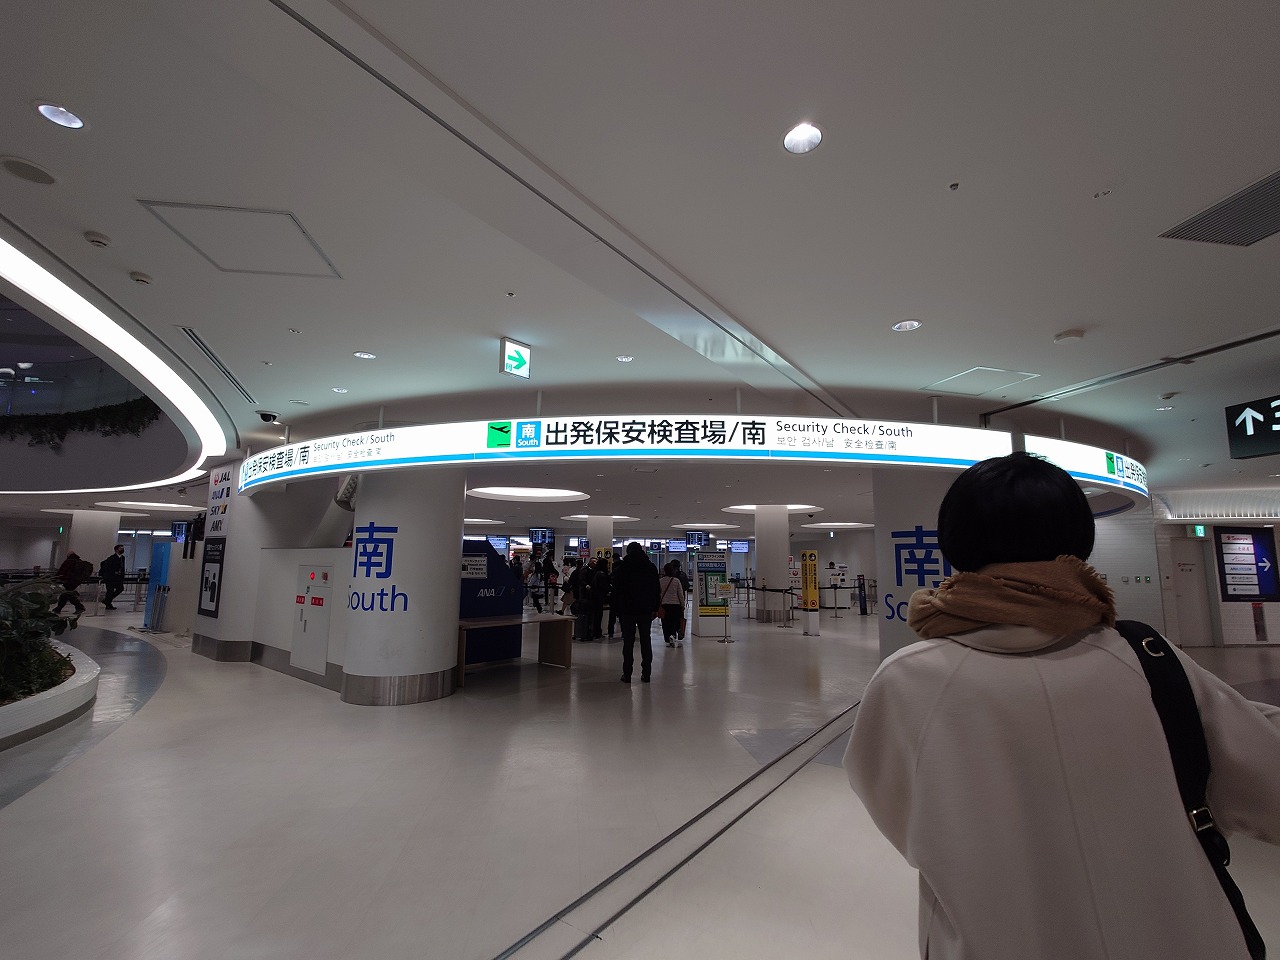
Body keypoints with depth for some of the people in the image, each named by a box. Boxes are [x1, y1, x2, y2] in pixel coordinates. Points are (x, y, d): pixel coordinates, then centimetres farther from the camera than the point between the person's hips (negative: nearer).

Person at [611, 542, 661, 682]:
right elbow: (657, 590, 6)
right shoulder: (651, 567, 6)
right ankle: (646, 674, 7)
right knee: (646, 641, 7)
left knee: (628, 642, 2)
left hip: (627, 610, -2)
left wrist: (617, 608, 3)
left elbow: (617, 590, -3)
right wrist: (656, 608, 10)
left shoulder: (623, 567, -2)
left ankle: (627, 674, 3)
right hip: (646, 610, 2)